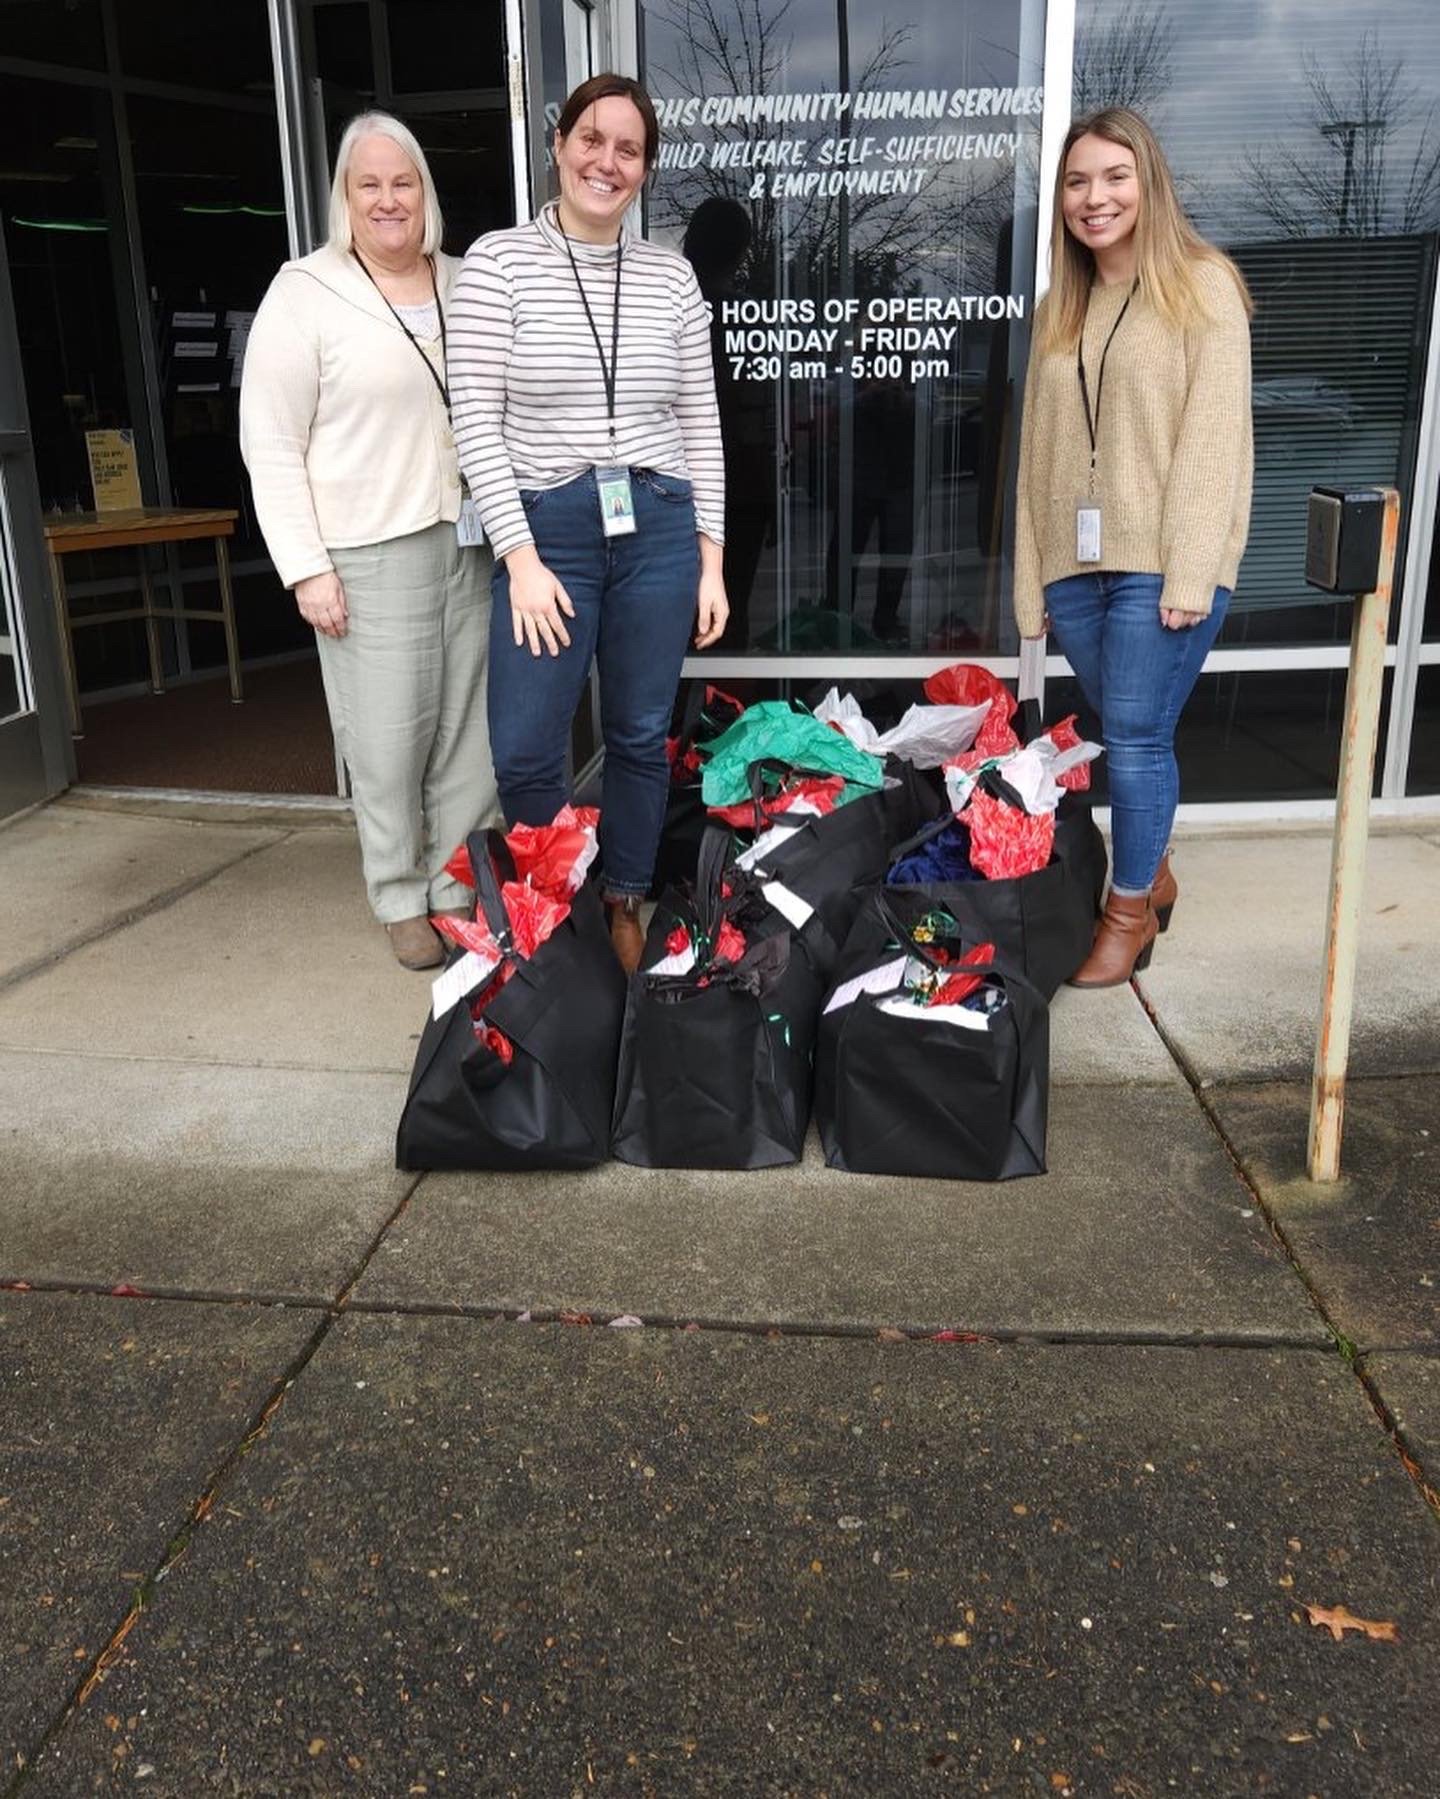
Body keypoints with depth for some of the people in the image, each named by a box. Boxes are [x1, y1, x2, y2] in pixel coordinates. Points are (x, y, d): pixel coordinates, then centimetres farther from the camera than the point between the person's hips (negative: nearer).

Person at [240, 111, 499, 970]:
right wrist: (307, 568, -11)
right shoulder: (305, 295, -3)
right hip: (371, 556, -4)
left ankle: (461, 888, 22)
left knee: (471, 728, 8)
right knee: (390, 742, -1)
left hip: (471, 544, 5)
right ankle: (402, 900, 16)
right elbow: (271, 447, -5)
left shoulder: (463, 284, 12)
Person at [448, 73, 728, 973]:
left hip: (660, 526, 2)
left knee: (641, 736, 10)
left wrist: (711, 558, 4)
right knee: (524, 751, -2)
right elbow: (475, 419, -5)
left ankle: (625, 905, 28)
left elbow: (700, 422, 9)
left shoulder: (671, 274, 7)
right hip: (549, 527, -2)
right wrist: (521, 558, -11)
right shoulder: (498, 260, -1)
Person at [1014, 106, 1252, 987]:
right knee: (1128, 736, 12)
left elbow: (1214, 437, -9)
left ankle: (1130, 912, 12)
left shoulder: (1202, 285, -2)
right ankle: (1154, 878, 30)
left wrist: (1190, 575, -16)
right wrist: (1032, 577, 8)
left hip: (1160, 560, -5)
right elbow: (1039, 448, 13)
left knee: (1137, 738, -3)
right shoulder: (1061, 306, 16)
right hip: (1074, 560, 5)